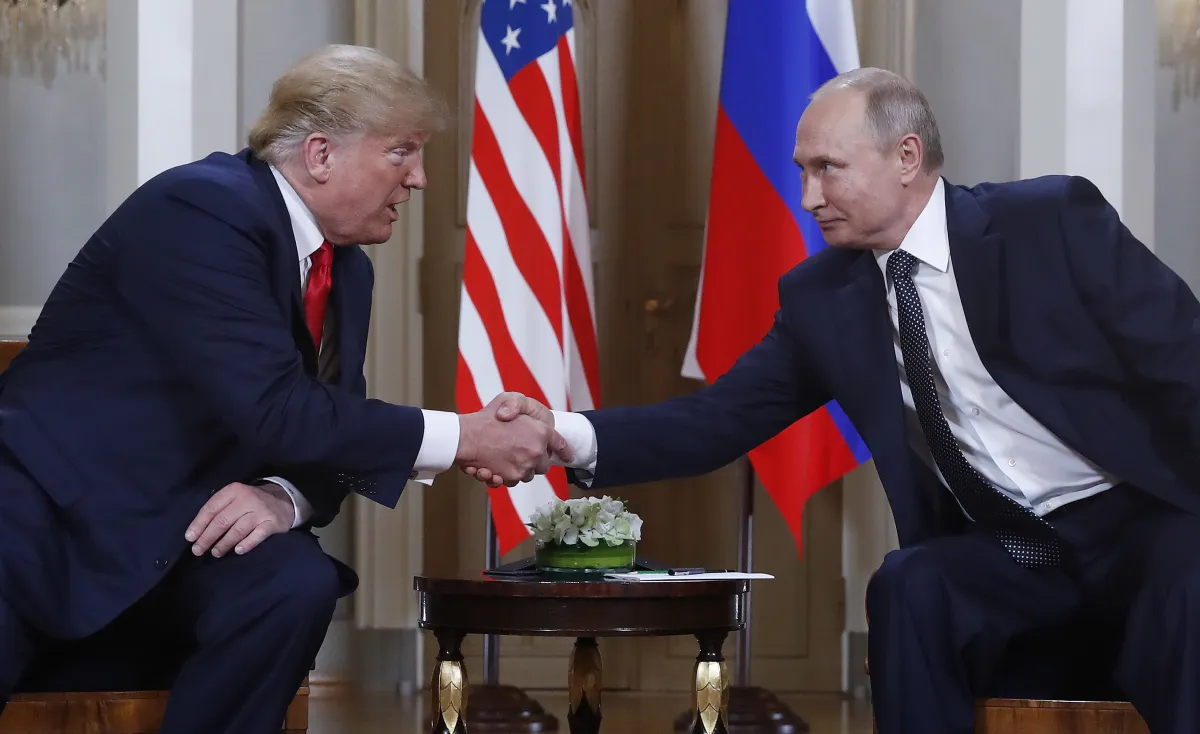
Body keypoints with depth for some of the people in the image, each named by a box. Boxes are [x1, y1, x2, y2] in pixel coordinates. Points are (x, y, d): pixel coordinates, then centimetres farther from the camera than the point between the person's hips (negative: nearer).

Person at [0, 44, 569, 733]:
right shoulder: (202, 208, -18)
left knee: (298, 583, -24)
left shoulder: (347, 270, 10)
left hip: (177, 535, 7)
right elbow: (275, 410, -25)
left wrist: (286, 497, -15)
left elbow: (328, 430, 10)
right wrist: (465, 438, -19)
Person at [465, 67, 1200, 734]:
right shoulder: (821, 296, 5)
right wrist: (569, 434, -14)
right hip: (1007, 556, 4)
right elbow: (722, 419, 2)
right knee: (907, 587, -28)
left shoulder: (1054, 219, -8)